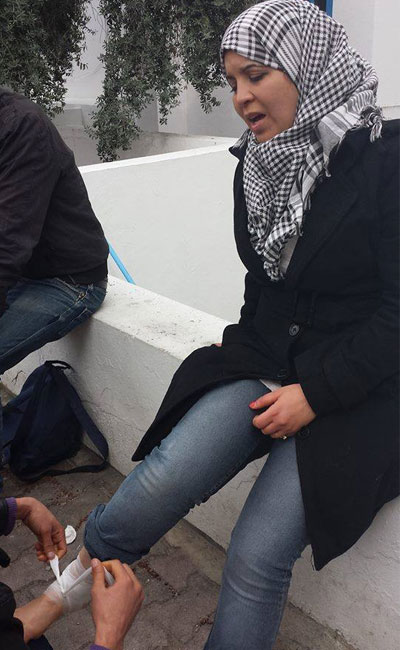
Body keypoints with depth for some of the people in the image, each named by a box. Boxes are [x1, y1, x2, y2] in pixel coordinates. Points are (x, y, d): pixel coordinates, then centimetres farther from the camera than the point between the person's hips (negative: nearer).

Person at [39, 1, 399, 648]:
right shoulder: (258, 166, 7)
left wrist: (316, 393, -15)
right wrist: (247, 350, 6)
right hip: (266, 363, 4)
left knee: (259, 557, -17)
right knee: (163, 482, -20)